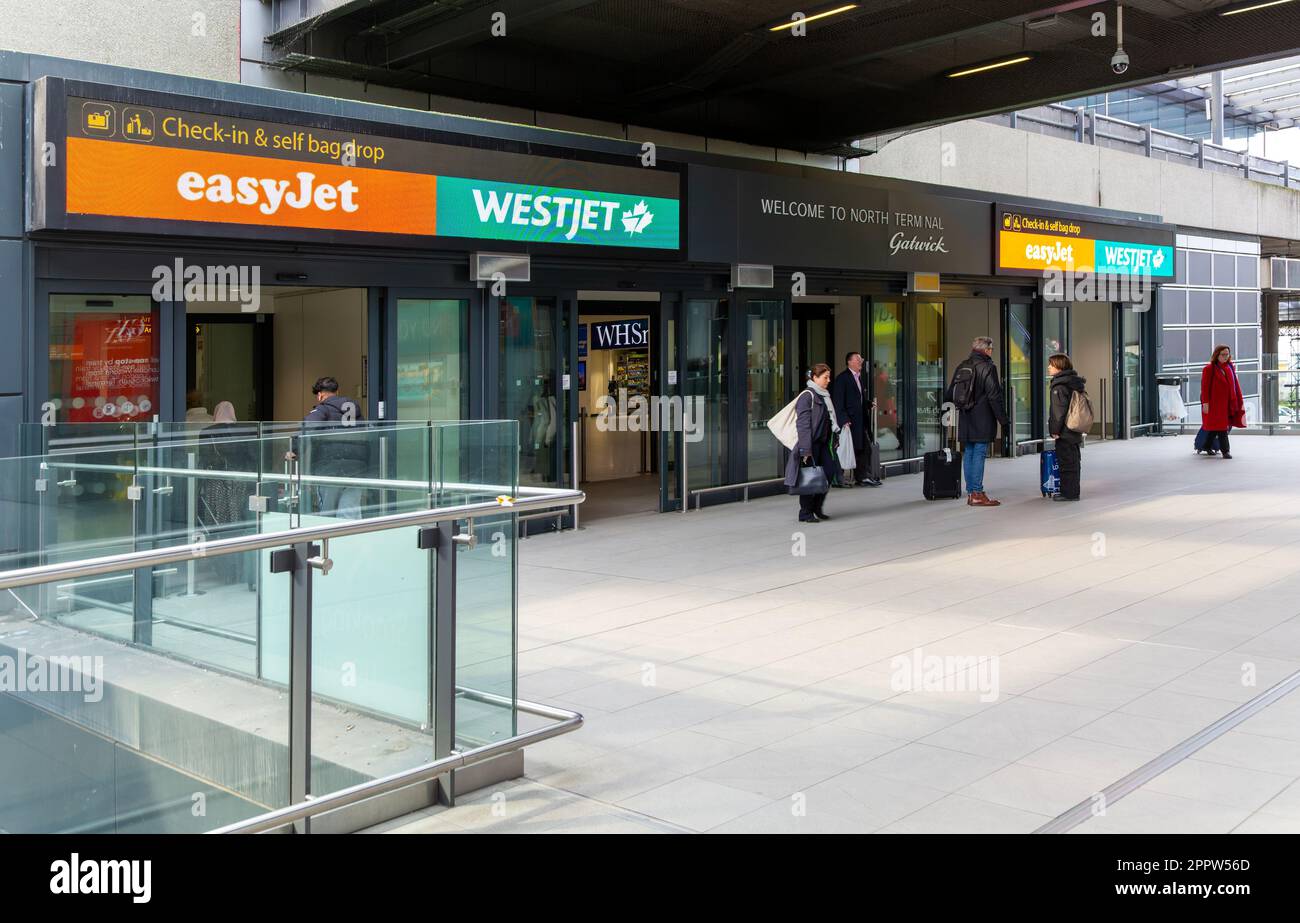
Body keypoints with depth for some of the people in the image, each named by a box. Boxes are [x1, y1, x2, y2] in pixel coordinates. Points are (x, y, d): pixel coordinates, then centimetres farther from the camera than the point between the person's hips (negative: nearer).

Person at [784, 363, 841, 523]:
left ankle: (816, 507, 19)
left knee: (829, 472, 4)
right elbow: (803, 424, -18)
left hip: (823, 442, 8)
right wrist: (805, 449, -23)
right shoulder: (807, 396, -12)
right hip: (811, 443, -8)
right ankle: (805, 513, 9)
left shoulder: (825, 396, 15)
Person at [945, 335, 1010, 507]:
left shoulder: (962, 367, 12)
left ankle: (970, 493, 13)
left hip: (965, 421, 7)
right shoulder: (988, 367, -9)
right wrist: (1003, 419, -8)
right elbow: (994, 396, -12)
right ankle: (977, 493, -7)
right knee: (979, 454, -6)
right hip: (983, 421, -7)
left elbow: (949, 393, 18)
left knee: (968, 454, 10)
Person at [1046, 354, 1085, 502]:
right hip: (1075, 431, 10)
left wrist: (1055, 430, -15)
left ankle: (1068, 493, 0)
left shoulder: (1060, 385, -16)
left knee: (1066, 462, -4)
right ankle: (1073, 492, 21)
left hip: (1065, 432, -10)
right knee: (1074, 461, 14)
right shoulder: (1074, 382, 13)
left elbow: (1059, 410, -20)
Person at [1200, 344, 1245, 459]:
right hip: (1215, 403, -7)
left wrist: (1240, 400, 12)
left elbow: (1235, 384, 14)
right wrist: (1205, 402, -16)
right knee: (1220, 427, -8)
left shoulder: (1230, 367, 10)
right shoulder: (1209, 369, -7)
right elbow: (1205, 387, -10)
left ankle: (1208, 446, 24)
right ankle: (1225, 450, -5)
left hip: (1229, 403, 7)